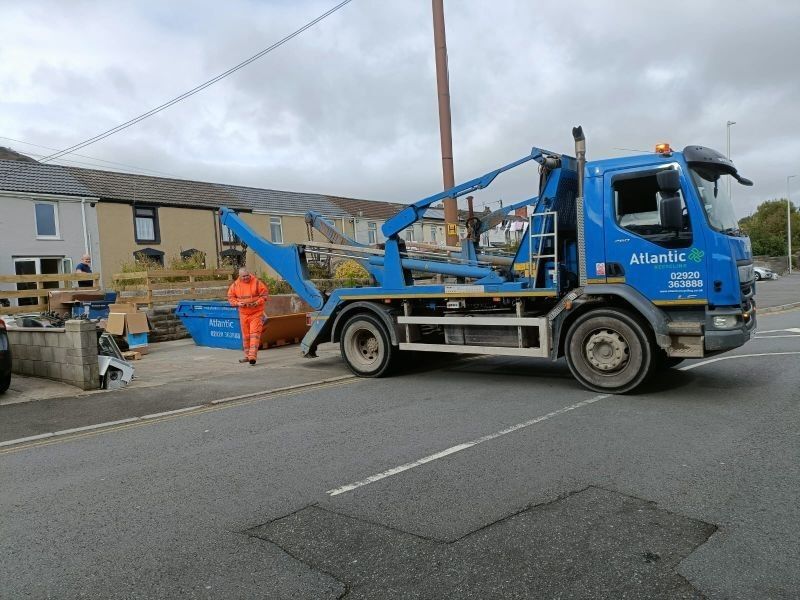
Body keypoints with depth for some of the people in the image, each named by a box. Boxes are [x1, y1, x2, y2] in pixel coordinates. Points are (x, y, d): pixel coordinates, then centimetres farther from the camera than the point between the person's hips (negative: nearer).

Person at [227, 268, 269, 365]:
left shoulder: (257, 282, -6)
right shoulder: (235, 285, 3)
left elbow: (265, 294, -4)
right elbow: (230, 297, 11)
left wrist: (257, 303, -17)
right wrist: (238, 303, -8)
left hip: (256, 313, -4)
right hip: (243, 314, 4)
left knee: (254, 334, -13)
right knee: (245, 335, 11)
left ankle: (253, 356, -17)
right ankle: (247, 356, 24)